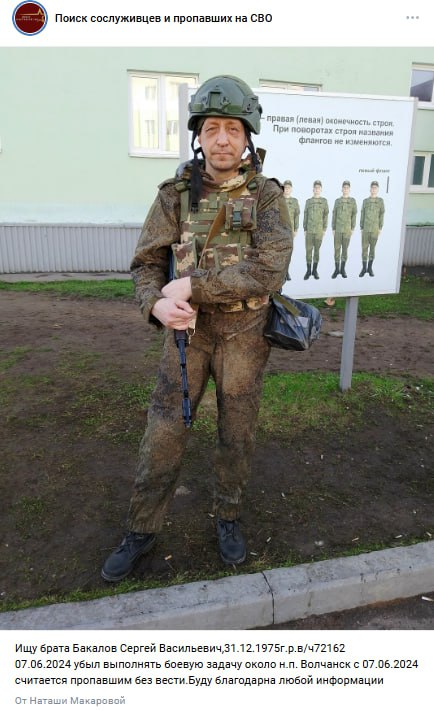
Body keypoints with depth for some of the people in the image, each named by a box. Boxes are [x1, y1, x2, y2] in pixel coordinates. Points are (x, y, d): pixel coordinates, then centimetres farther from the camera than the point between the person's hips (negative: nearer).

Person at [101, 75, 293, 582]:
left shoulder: (267, 195, -7)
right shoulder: (176, 194, -1)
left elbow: (270, 271, -20)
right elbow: (147, 263, -1)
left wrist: (192, 285, -24)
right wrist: (158, 303, -23)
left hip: (244, 335, -1)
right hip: (188, 331, 1)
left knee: (236, 433, 12)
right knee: (163, 434, 4)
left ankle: (228, 517, 37)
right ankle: (141, 531, 25)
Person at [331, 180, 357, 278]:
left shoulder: (353, 201, 3)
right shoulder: (337, 201, 5)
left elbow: (354, 215, 1)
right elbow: (334, 215, 4)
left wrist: (352, 229, -5)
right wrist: (333, 229, -2)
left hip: (347, 230, 0)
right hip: (338, 229, 1)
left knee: (345, 249, 4)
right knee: (337, 249, 0)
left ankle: (342, 269, 12)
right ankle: (336, 269, 7)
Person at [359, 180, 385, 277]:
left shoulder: (380, 201, 1)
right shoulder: (365, 201, 4)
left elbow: (381, 215, 0)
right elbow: (362, 215, 5)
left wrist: (380, 228, -6)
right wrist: (361, 228, 1)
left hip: (375, 229, -1)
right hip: (366, 229, 1)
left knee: (372, 248, 6)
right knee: (364, 248, -1)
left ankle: (369, 268, 15)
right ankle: (364, 268, 5)